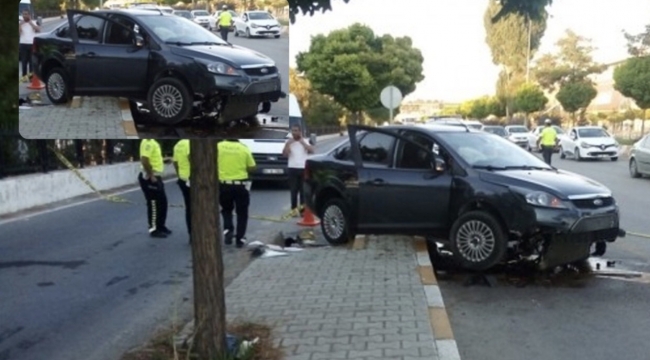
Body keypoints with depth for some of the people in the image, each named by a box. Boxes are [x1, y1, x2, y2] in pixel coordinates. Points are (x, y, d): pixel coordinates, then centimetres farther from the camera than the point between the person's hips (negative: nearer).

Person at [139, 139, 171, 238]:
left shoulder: (153, 142, 13)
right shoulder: (148, 142, -19)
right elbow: (144, 160, -28)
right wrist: (151, 176, -24)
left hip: (156, 176, 10)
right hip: (150, 178, -10)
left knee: (162, 202, 16)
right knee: (154, 204, -1)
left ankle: (160, 226, 27)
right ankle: (153, 229, 9)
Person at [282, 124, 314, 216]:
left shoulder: (305, 142, 11)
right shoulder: (288, 142, 8)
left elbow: (311, 151, -6)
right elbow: (285, 154, -4)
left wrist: (302, 142, -6)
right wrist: (288, 144, -10)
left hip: (304, 168, 0)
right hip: (293, 169, 0)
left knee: (304, 189, -1)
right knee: (294, 189, -1)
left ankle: (303, 206, 1)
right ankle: (294, 208, 1)